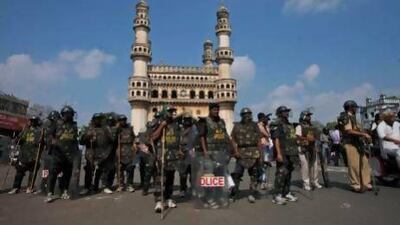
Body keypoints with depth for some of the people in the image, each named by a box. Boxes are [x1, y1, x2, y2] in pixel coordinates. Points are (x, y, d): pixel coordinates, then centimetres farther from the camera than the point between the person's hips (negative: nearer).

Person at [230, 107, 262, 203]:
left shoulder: (254, 125, 5)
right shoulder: (237, 126, 5)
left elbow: (259, 140, 3)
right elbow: (233, 139, 6)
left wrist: (261, 154, -2)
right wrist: (236, 151, -7)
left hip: (254, 152, 1)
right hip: (241, 153, -1)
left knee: (254, 174, 6)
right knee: (237, 173, -2)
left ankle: (252, 194, 17)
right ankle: (233, 194, 11)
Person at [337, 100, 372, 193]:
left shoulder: (353, 117, 20)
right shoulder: (345, 117, -10)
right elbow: (349, 131, -21)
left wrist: (365, 135, 9)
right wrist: (364, 134, -20)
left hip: (358, 143, 9)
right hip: (350, 144, -9)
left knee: (364, 163, 9)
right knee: (354, 165, -5)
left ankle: (365, 183, 18)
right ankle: (355, 185, 3)